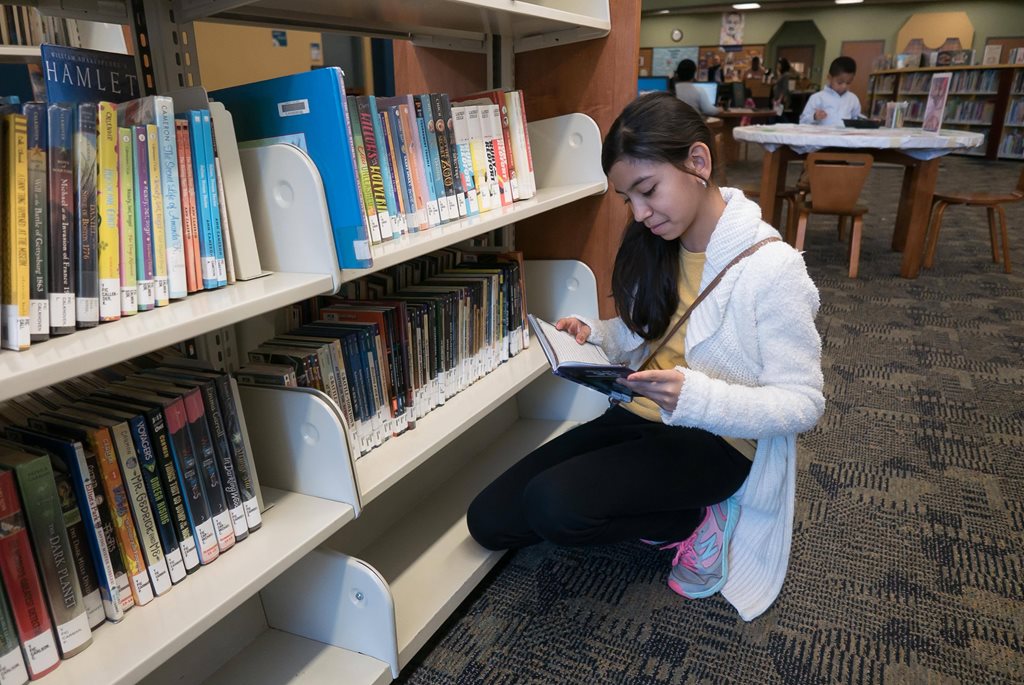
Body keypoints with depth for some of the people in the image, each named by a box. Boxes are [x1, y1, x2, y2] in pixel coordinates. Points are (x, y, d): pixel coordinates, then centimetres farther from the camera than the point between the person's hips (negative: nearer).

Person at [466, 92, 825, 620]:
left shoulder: (772, 266, -18)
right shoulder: (656, 245, 3)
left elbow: (803, 404, -17)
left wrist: (697, 397, -34)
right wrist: (593, 335, -5)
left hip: (716, 441, -7)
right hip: (640, 416, 8)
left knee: (550, 507, -29)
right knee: (489, 520, -2)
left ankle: (698, 522, -4)